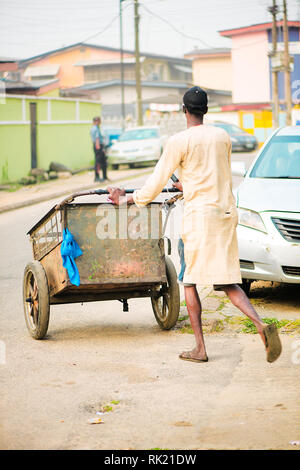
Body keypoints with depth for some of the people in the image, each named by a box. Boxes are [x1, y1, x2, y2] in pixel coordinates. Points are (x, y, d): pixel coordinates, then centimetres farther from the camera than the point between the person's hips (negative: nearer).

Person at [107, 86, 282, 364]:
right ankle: (261, 325, -17)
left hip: (199, 214, -5)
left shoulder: (179, 141, -6)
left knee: (190, 281, 6)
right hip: (227, 212, 5)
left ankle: (200, 348, 4)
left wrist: (126, 200, 14)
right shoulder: (223, 136, 12)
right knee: (228, 282, 6)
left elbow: (156, 182, -1)